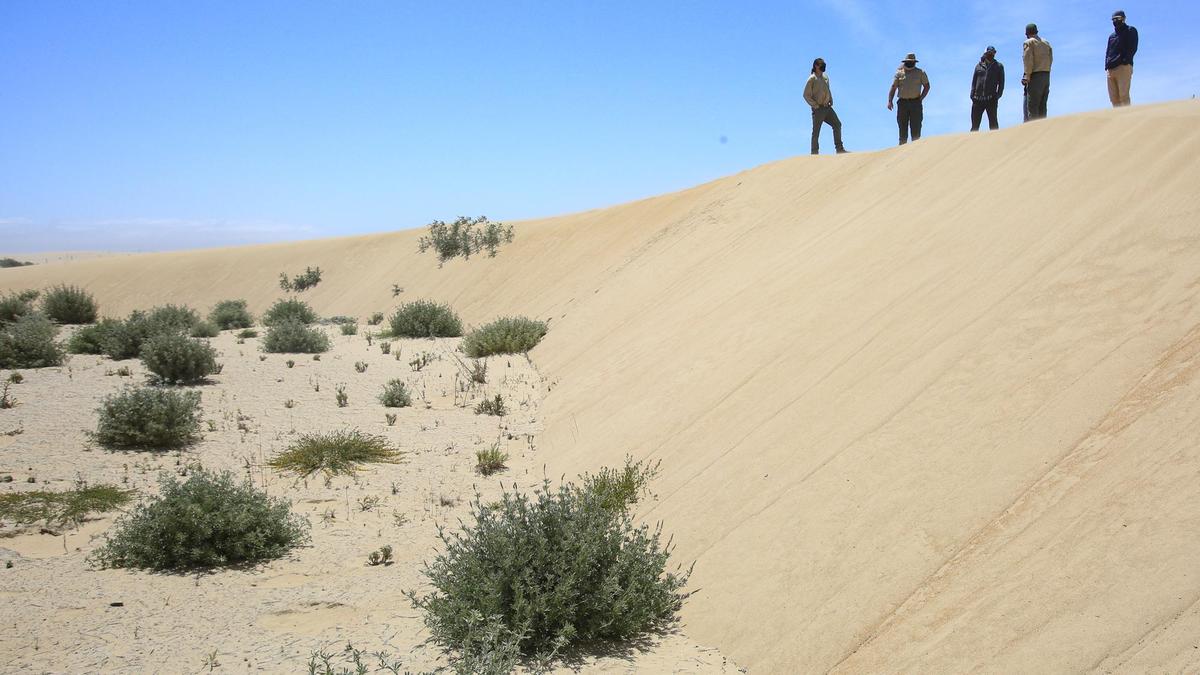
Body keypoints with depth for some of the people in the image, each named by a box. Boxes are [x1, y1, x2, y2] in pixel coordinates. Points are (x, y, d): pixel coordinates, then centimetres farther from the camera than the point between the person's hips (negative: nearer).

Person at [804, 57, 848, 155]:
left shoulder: (825, 77, 11)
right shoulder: (812, 79, -12)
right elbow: (806, 95, -13)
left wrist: (831, 102, 12)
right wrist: (815, 106, -14)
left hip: (827, 107, 8)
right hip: (818, 109, -8)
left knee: (837, 124, 5)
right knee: (816, 131, -1)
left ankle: (839, 149, 10)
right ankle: (815, 152, 6)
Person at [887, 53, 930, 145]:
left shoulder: (920, 73, 7)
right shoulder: (899, 73, 10)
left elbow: (927, 86, 10)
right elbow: (893, 88, 7)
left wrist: (921, 98, -2)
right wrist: (889, 101, -5)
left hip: (915, 103, -1)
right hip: (902, 103, 1)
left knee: (916, 130, -5)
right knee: (903, 130, 1)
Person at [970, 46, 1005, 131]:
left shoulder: (999, 66, 12)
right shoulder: (979, 66, 16)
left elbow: (1001, 82, 8)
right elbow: (974, 81, 15)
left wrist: (998, 95, -5)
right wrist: (972, 94, 2)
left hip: (991, 99, -2)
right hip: (978, 99, 2)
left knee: (993, 123, -5)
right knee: (975, 123, 1)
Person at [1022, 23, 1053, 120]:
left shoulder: (1029, 42, -3)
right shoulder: (1046, 43, 18)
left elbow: (1028, 61, -11)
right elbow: (1051, 59, 13)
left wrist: (1027, 77, -12)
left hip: (1035, 76, -7)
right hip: (1047, 76, 7)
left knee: (1032, 107, -10)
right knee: (1042, 106, 8)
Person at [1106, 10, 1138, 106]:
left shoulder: (1130, 31, 10)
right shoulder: (1112, 36, 28)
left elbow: (1133, 48, -2)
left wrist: (1125, 61, -13)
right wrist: (1106, 65, 9)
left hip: (1123, 67, -6)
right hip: (1111, 69, 7)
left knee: (1123, 96, -17)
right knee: (1114, 98, -2)